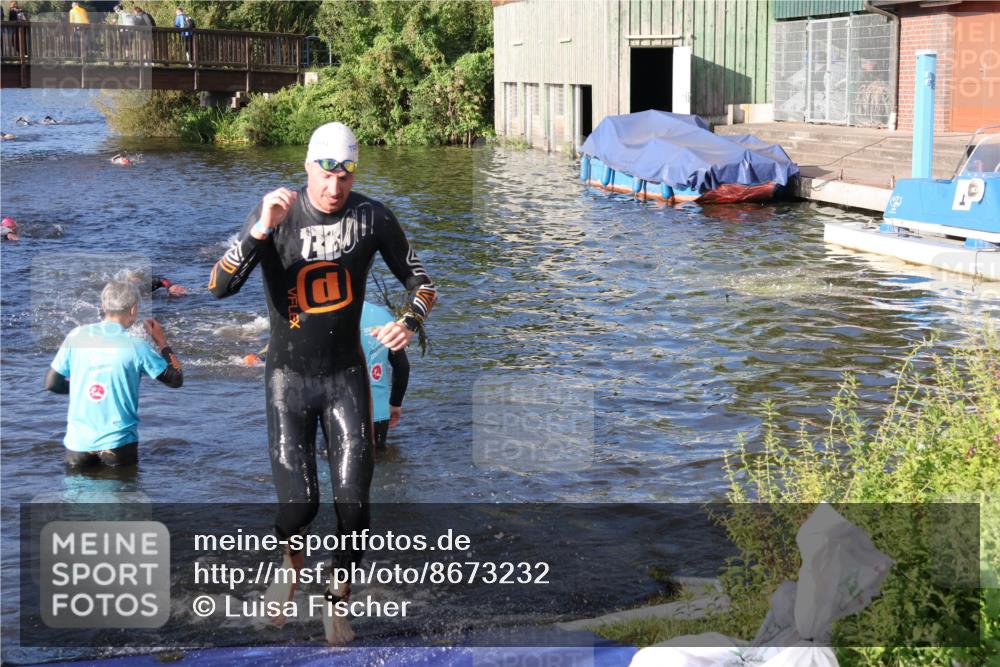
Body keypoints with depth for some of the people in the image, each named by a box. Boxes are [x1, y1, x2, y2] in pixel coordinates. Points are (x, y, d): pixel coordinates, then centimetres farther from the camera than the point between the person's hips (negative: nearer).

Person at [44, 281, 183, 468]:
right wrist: (162, 341, 11)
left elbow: (51, 383, 3)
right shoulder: (136, 346, -8)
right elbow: (176, 380, 1)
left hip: (78, 442, 2)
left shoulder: (76, 336, -2)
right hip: (118, 443, -2)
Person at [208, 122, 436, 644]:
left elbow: (419, 280, 3)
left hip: (346, 376, 1)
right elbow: (218, 287, -21)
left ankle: (338, 605, 19)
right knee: (299, 504, -8)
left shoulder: (372, 217, -7)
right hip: (289, 378, -1)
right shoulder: (275, 215, -12)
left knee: (352, 502, -4)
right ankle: (292, 564, 28)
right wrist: (261, 230, -34)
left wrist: (410, 322, -18)